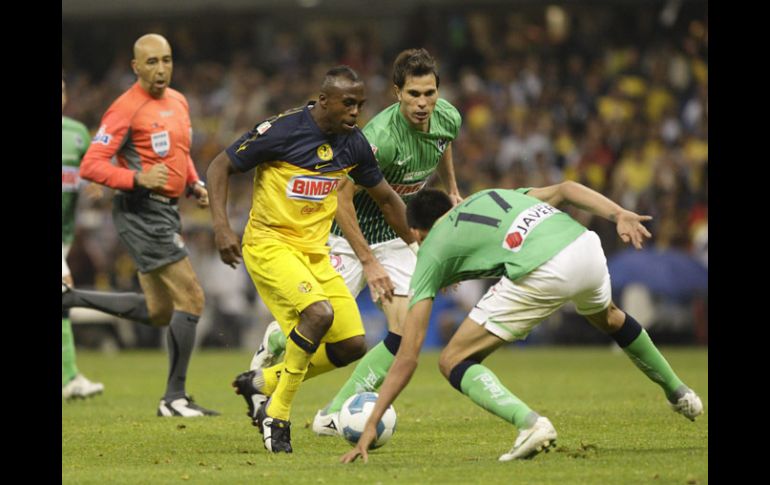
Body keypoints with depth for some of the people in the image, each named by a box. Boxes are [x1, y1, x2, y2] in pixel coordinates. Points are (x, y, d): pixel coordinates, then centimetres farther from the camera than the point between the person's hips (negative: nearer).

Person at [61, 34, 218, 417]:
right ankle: (174, 398, -3)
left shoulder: (178, 101, 12)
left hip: (166, 212, 9)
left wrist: (194, 185, 9)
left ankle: (70, 298, 24)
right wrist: (137, 179, -28)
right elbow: (91, 166, -15)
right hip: (142, 211, -9)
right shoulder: (127, 108, -13)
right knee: (190, 299, -11)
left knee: (159, 311, 14)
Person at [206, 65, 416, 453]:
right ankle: (277, 416, -15)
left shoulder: (353, 144, 2)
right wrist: (221, 227, -19)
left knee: (352, 345, -2)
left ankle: (261, 383, 18)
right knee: (320, 312, -31)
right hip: (269, 244, -7)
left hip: (314, 251, 7)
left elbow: (386, 198, 17)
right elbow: (220, 167, -9)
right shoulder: (282, 131, -16)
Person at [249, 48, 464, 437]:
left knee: (406, 331, -10)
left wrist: (452, 191, 22)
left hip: (398, 234, 6)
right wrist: (369, 262, -24)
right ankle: (275, 340, 32)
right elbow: (342, 198, -26)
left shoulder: (448, 118, -11)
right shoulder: (381, 136, -32)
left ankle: (335, 414, -2)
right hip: (350, 232, -6)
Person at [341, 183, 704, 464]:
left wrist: (370, 425, 14)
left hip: (540, 275, -6)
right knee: (607, 318, 41)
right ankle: (678, 392, 57)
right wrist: (619, 215, 7)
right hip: (586, 247, 6)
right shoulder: (488, 196, 34)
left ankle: (529, 423, -15)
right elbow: (564, 188, 17)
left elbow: (408, 356, 13)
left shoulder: (431, 251, 19)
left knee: (454, 362, 7)